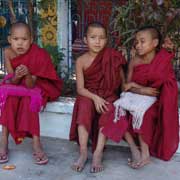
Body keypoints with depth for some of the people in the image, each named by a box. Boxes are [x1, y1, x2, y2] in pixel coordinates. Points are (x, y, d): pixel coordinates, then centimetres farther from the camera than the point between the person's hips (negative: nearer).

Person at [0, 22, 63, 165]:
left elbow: (31, 85, -26)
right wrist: (16, 77, -39)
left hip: (36, 86, -3)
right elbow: (12, 82, -16)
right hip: (15, 85, 3)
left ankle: (36, 143, -30)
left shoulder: (38, 55, -24)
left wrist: (27, 75, -48)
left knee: (28, 99, -32)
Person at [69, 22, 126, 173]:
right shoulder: (81, 61, -4)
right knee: (84, 105, -31)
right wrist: (95, 98, -24)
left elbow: (123, 81, 3)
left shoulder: (113, 57, -4)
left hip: (109, 95, 0)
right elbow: (80, 88, -8)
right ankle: (83, 153, -30)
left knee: (108, 110, -31)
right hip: (89, 95, 0)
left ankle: (98, 154, -32)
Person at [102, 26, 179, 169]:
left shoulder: (163, 60, -8)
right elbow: (128, 85, -3)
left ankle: (145, 153, -20)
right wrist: (142, 90, -21)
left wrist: (134, 85, -8)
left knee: (139, 111, -33)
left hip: (153, 98, -5)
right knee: (117, 108, -20)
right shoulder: (135, 62, 1)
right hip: (137, 95, 5)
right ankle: (134, 148, -15)